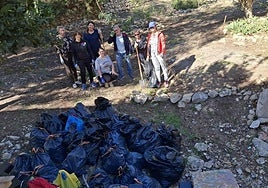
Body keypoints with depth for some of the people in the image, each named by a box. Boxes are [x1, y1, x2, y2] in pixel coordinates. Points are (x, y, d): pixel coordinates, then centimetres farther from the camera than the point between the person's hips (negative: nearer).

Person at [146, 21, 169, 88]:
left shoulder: (160, 34, -10)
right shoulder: (150, 35, 6)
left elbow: (163, 44, -11)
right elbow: (148, 45, 10)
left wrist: (162, 53, -22)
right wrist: (148, 55, 9)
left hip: (159, 53, -5)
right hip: (152, 54, 5)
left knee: (163, 67, 7)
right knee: (156, 67, 12)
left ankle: (166, 81, 20)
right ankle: (159, 81, 23)